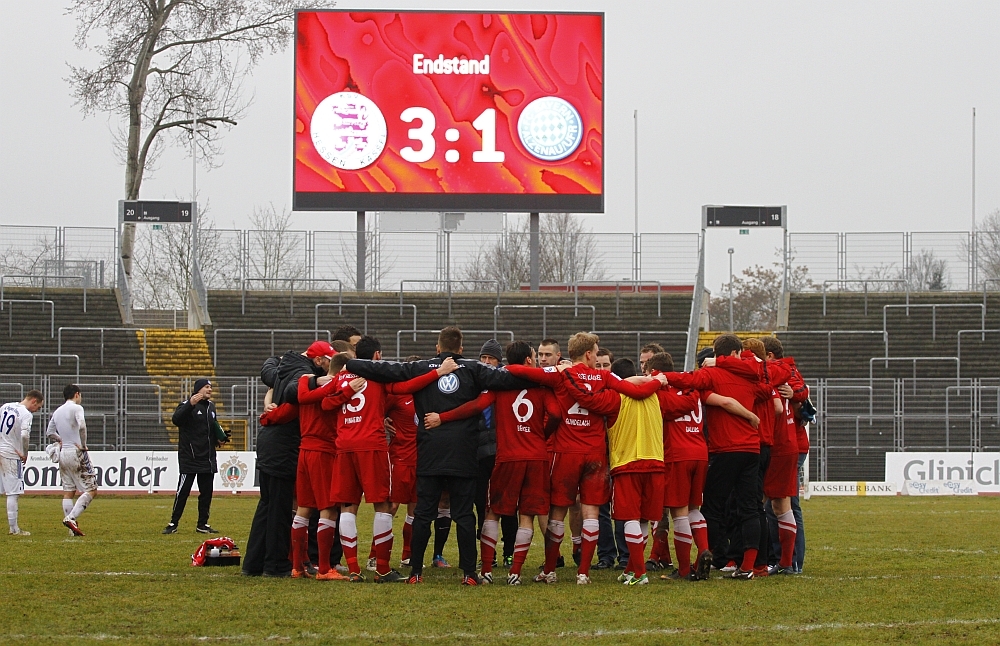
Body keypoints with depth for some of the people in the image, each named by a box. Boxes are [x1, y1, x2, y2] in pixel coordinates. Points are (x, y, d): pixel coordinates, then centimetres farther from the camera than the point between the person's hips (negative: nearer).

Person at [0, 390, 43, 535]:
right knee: (13, 493, -1)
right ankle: (14, 529, 2)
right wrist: (25, 454, -11)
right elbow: (24, 436, -25)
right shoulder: (26, 414, -13)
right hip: (12, 455, -7)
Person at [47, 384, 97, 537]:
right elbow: (81, 426, -23)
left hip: (63, 454, 7)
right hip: (77, 454, -7)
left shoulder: (57, 412, 13)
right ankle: (71, 518, -18)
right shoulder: (76, 408, -8)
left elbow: (49, 433, 17)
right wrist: (83, 445, -13)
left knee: (68, 492, 9)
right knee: (91, 490, -3)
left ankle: (73, 528, 7)